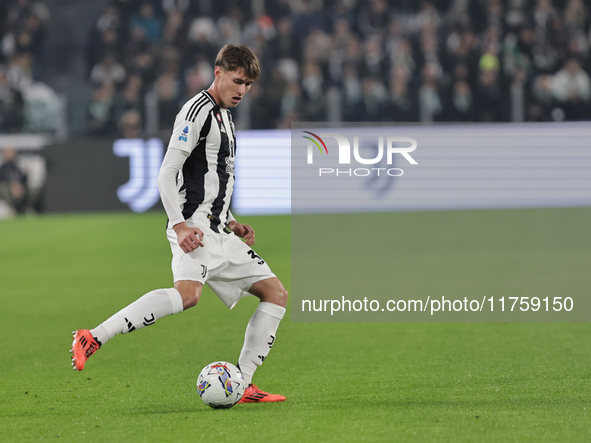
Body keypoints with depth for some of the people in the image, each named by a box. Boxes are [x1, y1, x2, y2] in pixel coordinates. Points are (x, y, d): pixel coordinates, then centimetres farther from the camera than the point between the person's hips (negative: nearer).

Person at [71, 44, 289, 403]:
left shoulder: (224, 117, 23)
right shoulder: (198, 111, -6)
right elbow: (166, 175, -13)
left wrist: (231, 223, 20)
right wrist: (180, 225, -23)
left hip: (218, 232, 10)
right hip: (195, 227, -10)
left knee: (277, 294, 6)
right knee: (188, 294, -34)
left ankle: (242, 385, 4)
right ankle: (93, 339, -33)